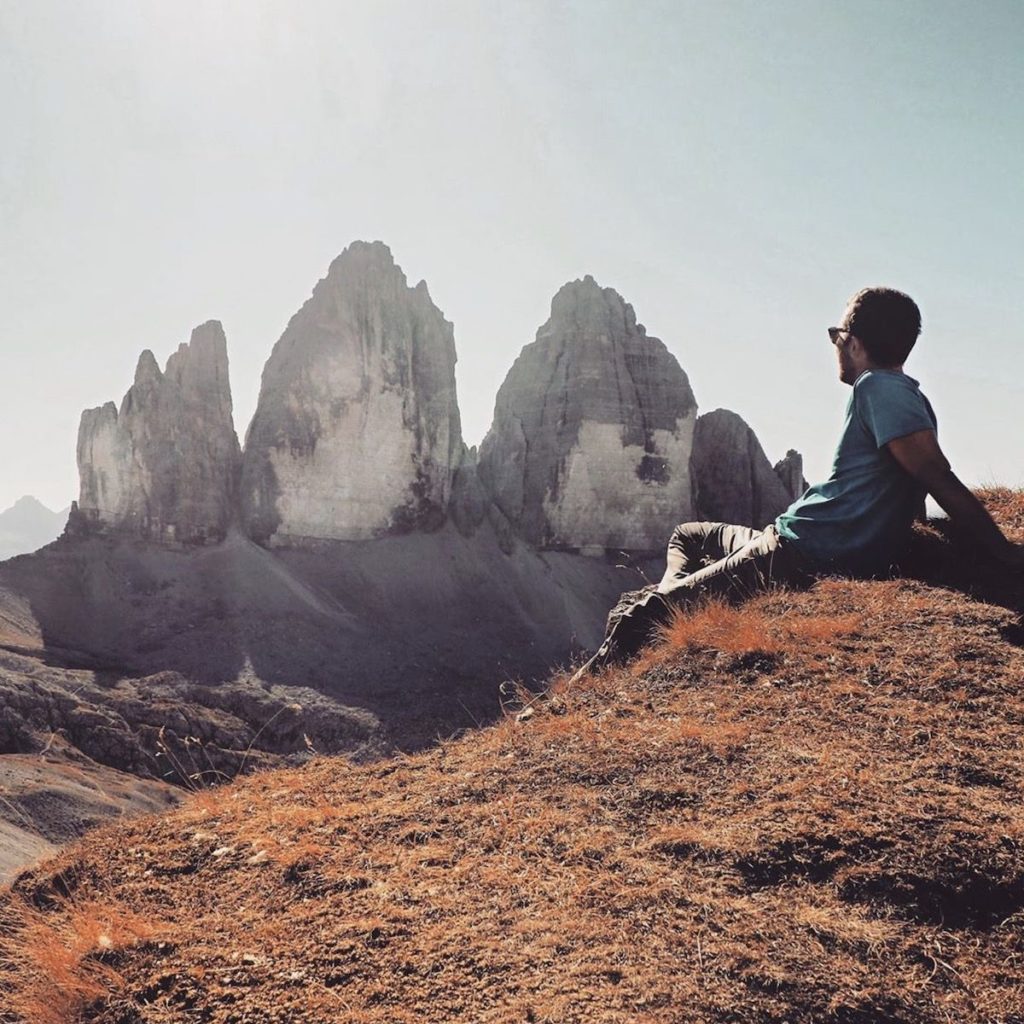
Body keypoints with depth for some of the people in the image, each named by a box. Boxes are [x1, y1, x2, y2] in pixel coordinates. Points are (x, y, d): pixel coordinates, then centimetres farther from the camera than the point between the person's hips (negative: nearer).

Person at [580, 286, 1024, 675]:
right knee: (687, 535, 30)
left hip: (802, 557, -11)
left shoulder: (880, 388, -14)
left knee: (639, 619, -7)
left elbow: (940, 480, -22)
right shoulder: (907, 397, 16)